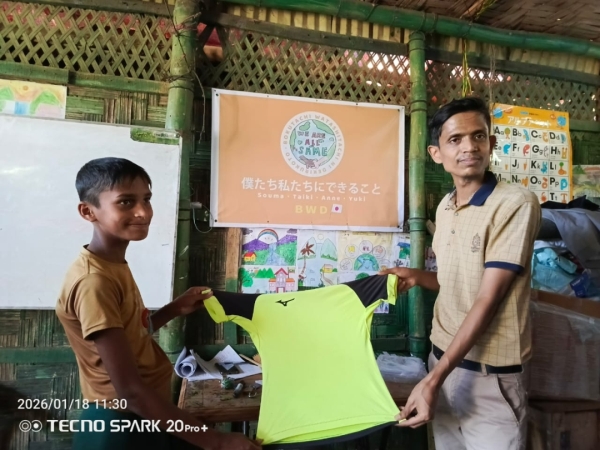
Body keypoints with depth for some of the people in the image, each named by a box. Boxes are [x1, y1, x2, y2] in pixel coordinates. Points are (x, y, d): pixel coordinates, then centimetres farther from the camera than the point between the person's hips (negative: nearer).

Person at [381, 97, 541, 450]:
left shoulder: (517, 203, -17)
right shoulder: (445, 207, 4)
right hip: (443, 357, 6)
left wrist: (432, 380, -21)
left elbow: (488, 299, -20)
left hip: (489, 373, -6)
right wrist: (417, 276, -4)